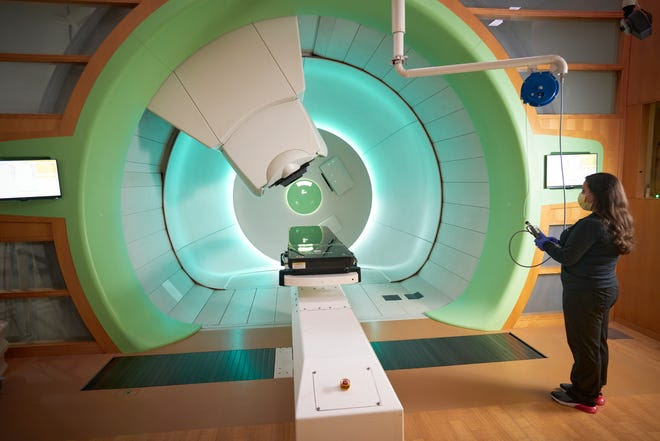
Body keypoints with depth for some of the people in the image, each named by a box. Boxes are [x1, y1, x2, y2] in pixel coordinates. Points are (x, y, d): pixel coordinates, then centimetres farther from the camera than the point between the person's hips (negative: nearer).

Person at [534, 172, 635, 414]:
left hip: (585, 294, -10)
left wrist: (546, 244, -4)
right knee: (597, 342, 19)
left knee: (584, 345, 4)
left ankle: (583, 397, 18)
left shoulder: (591, 225, -24)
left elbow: (568, 258, -20)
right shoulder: (615, 223, 6)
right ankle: (593, 390, 35)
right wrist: (559, 242, 10)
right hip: (605, 290, 10)